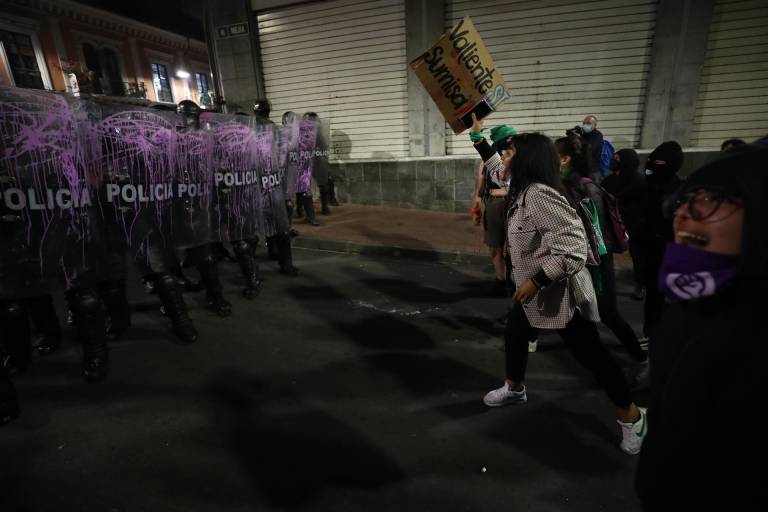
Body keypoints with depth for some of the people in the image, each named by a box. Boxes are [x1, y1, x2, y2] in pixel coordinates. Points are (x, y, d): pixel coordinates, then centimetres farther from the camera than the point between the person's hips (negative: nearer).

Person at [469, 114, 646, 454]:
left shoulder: (540, 194, -28)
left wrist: (536, 282, -29)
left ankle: (631, 416, 25)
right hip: (534, 288, 10)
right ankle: (514, 388, 44)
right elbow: (499, 173, 22)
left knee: (590, 354, 4)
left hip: (559, 292, -10)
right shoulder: (524, 188, 1)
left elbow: (573, 248, -32)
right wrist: (477, 136, 23)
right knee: (514, 336, 21)